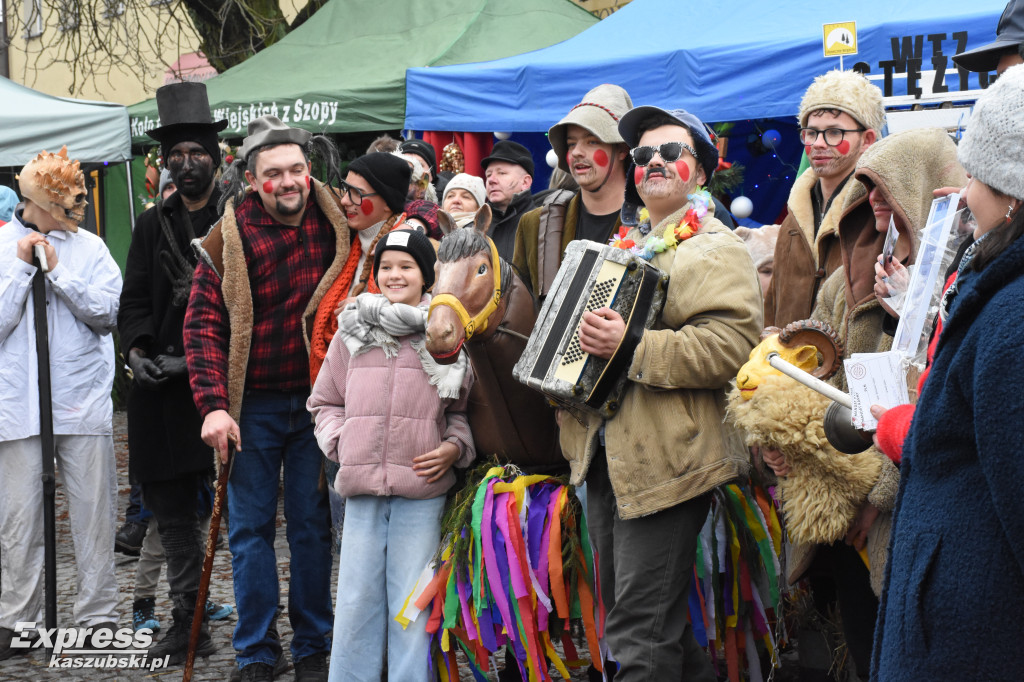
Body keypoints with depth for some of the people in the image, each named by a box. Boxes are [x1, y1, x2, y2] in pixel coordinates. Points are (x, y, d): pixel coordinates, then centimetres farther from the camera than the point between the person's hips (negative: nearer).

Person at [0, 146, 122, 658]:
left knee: (93, 511, 3)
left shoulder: (88, 247, 7)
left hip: (83, 400, 1)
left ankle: (99, 616, 12)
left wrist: (59, 271, -9)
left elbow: (109, 312, -3)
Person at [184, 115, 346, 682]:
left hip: (315, 400, 1)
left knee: (312, 526, 8)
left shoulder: (334, 224, -2)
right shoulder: (228, 240, -8)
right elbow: (203, 325, -8)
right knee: (250, 529, 5)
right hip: (252, 406, -1)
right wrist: (213, 405, -17)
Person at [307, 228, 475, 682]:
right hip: (361, 488, 2)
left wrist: (455, 447, -6)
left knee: (412, 602, 1)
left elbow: (466, 409, 10)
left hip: (422, 489, -2)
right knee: (356, 598, 7)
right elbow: (325, 402, 19)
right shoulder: (353, 330, 10)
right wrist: (340, 440, 3)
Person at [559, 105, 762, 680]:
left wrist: (630, 345, -27)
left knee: (640, 632, -10)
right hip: (607, 457, 9)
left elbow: (732, 344, -21)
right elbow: (595, 331, 36)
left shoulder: (715, 249, -6)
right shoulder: (629, 246, 20)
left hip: (665, 460, -9)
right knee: (639, 617, 15)